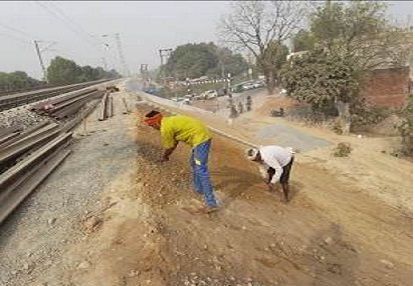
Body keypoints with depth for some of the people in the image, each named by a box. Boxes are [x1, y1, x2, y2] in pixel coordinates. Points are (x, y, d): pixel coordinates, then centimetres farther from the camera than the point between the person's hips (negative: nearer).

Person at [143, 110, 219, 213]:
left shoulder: (165, 128, -13)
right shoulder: (170, 120, 18)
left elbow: (169, 147, 0)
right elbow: (175, 142, 25)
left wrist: (164, 156, 20)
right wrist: (167, 155, 30)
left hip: (200, 138, -11)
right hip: (203, 135, 11)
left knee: (201, 170, -11)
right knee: (194, 163, 25)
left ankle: (211, 204, -10)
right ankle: (199, 189, 40)